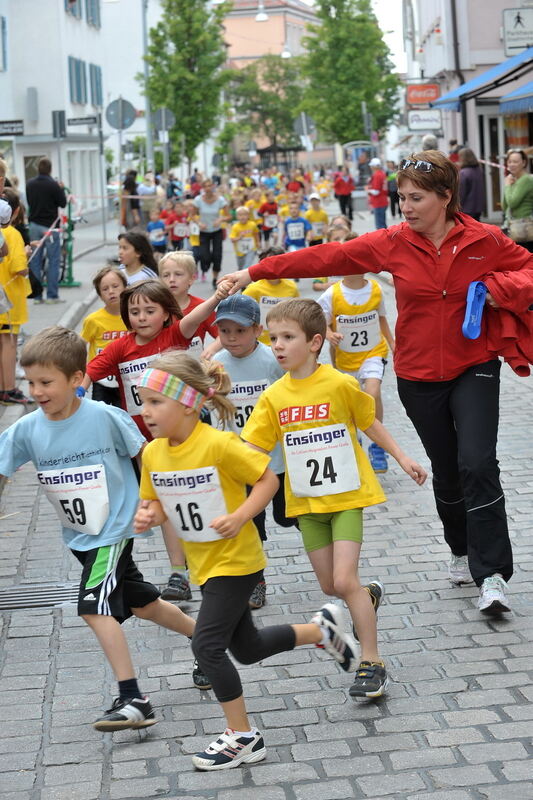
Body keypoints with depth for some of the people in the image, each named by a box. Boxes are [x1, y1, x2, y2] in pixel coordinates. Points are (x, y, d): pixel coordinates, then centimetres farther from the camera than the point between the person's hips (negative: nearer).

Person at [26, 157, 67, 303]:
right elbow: (63, 203, -7)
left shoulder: (30, 184, 3)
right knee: (53, 260, 1)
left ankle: (36, 295, 8)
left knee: (35, 260, 8)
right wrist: (61, 189, 9)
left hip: (34, 225, 5)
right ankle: (52, 295, 0)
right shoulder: (53, 185, -14)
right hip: (50, 226, -5)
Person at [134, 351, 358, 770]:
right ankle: (321, 629, 41)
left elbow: (268, 480, -15)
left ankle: (243, 737, 5)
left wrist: (239, 517, -27)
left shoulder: (219, 445, -23)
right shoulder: (153, 453, -4)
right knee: (247, 648, 18)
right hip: (204, 563, 8)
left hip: (236, 559, -8)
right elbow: (159, 503, 9)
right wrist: (149, 516, -13)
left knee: (207, 645, -11)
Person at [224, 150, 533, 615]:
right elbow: (325, 259, -5)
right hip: (419, 376, 2)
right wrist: (256, 272, -6)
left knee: (478, 464, -15)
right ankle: (463, 552, 34)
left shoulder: (485, 241, -8)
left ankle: (492, 575, -10)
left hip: (474, 370, -2)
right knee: (446, 470, 12)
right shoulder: (393, 244, -5)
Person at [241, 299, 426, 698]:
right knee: (330, 586, 11)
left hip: (347, 495, -4)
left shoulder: (339, 385, -13)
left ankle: (372, 663, -3)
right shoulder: (273, 397, -3)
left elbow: (370, 423, 3)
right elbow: (249, 448, -4)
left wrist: (403, 458, 6)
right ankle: (368, 596, 46)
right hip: (307, 502, 4)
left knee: (344, 580, -14)